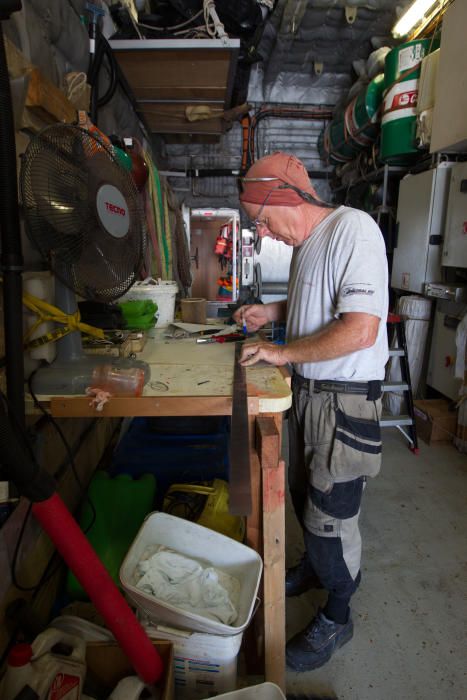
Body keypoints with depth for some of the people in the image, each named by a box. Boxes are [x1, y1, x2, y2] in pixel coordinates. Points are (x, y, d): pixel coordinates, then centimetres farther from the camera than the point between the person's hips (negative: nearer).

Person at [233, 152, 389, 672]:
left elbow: (360, 329, -27)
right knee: (304, 494, 23)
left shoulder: (352, 228, -19)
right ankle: (315, 568, 50)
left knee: (331, 515, 5)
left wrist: (283, 352, -19)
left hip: (345, 399, -9)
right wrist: (273, 311, 8)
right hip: (308, 391, 9)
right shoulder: (305, 243, 10)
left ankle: (337, 617, 31)